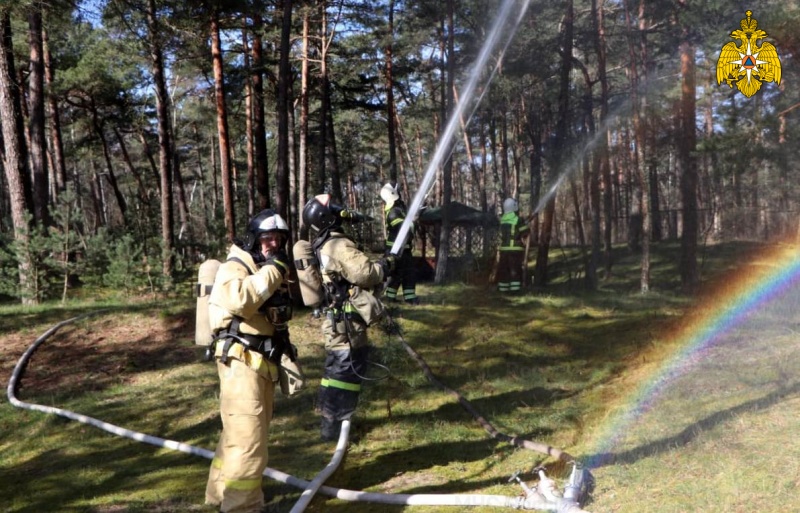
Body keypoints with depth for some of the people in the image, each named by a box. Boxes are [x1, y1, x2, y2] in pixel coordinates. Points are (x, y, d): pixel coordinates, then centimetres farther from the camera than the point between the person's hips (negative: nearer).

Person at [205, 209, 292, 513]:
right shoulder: (235, 267, -10)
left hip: (264, 360, 9)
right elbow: (238, 299, -32)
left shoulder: (271, 271, 17)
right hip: (241, 360, -9)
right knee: (247, 434, -12)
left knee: (246, 430, 18)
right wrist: (272, 270, -26)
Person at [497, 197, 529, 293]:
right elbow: (525, 233, -12)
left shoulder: (502, 220, 7)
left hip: (504, 249, 5)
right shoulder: (518, 220, -10)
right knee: (515, 269, -2)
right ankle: (515, 288, -5)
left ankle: (503, 288, 15)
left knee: (503, 269, 11)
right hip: (516, 249, -5)